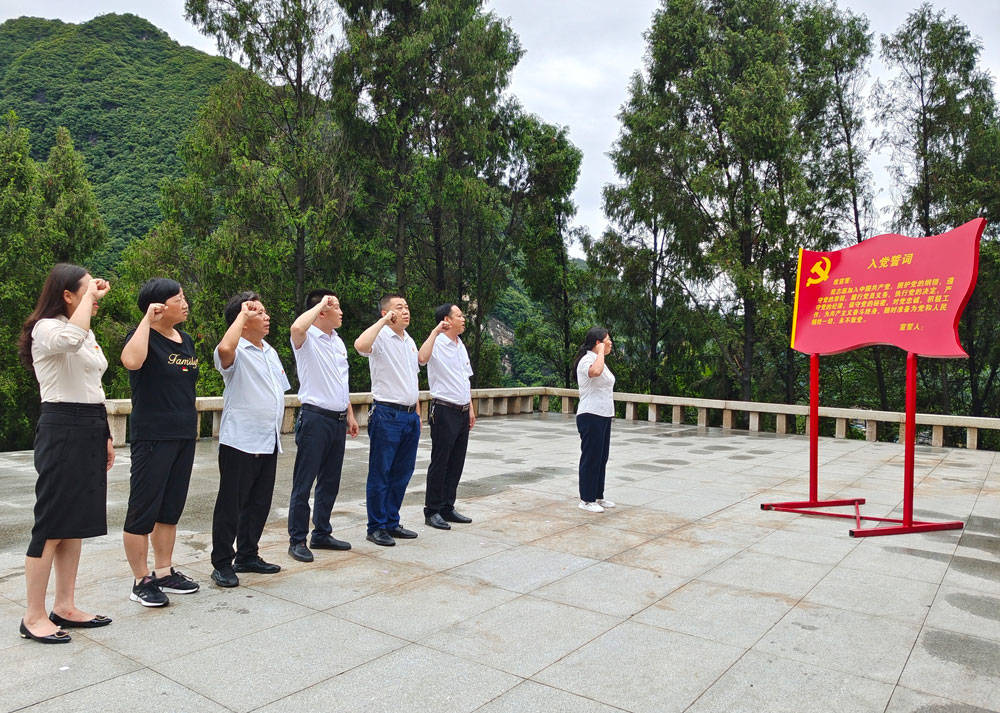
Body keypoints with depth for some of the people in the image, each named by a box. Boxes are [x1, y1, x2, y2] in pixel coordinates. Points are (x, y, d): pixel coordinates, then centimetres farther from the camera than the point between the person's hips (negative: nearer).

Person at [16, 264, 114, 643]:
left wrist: (104, 436, 20)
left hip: (89, 432, 9)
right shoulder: (46, 328, -10)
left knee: (77, 523, 12)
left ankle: (65, 607, 21)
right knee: (51, 525, -4)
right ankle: (34, 618, 6)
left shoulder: (87, 333, 18)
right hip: (62, 431, -9)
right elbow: (69, 339, -37)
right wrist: (89, 295, -24)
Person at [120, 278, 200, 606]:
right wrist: (148, 318, -24)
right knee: (143, 510, 1)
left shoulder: (186, 340, 13)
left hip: (184, 435, 8)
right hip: (152, 436, -8)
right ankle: (142, 581, 11)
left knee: (171, 508, 14)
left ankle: (164, 572, 25)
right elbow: (132, 360, -34)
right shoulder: (145, 336, -10)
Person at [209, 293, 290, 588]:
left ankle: (247, 556, 28)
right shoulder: (238, 353, -11)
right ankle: (222, 564, 11)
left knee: (260, 503, 15)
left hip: (269, 442, 8)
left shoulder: (270, 352, 16)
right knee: (231, 504, 1)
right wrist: (242, 314, -23)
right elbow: (225, 348, -37)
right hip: (240, 441, -8)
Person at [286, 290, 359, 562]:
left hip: (338, 420, 8)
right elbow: (297, 327, -35)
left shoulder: (338, 341, 16)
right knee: (303, 483, -1)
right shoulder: (307, 339, -8)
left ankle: (322, 534, 26)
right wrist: (321, 303, -20)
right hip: (315, 418, -8)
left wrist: (350, 414, 19)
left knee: (330, 482, 14)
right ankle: (297, 540, 8)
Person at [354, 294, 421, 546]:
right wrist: (383, 321, -23)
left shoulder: (410, 341, 16)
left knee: (402, 473, 13)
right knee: (380, 474, 1)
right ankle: (376, 528, 11)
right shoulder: (381, 337, -9)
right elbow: (360, 345, -34)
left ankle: (392, 523, 25)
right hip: (387, 414, -8)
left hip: (410, 415, 8)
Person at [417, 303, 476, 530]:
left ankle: (447, 508, 21)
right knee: (440, 463, -2)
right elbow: (422, 358, -34)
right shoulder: (438, 343, -10)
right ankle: (432, 511, 8)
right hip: (444, 411, -8)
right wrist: (435, 331, -28)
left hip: (462, 411, 8)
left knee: (456, 463, 11)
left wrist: (471, 408, 17)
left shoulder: (461, 346, 16)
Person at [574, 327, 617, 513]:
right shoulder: (587, 360, -15)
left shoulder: (599, 360, 18)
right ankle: (586, 500, 6)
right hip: (591, 416, -10)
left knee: (601, 458, 14)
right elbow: (595, 371, -40)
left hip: (603, 416, 10)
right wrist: (601, 352, -25)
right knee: (591, 459, -3)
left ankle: (597, 496, 23)